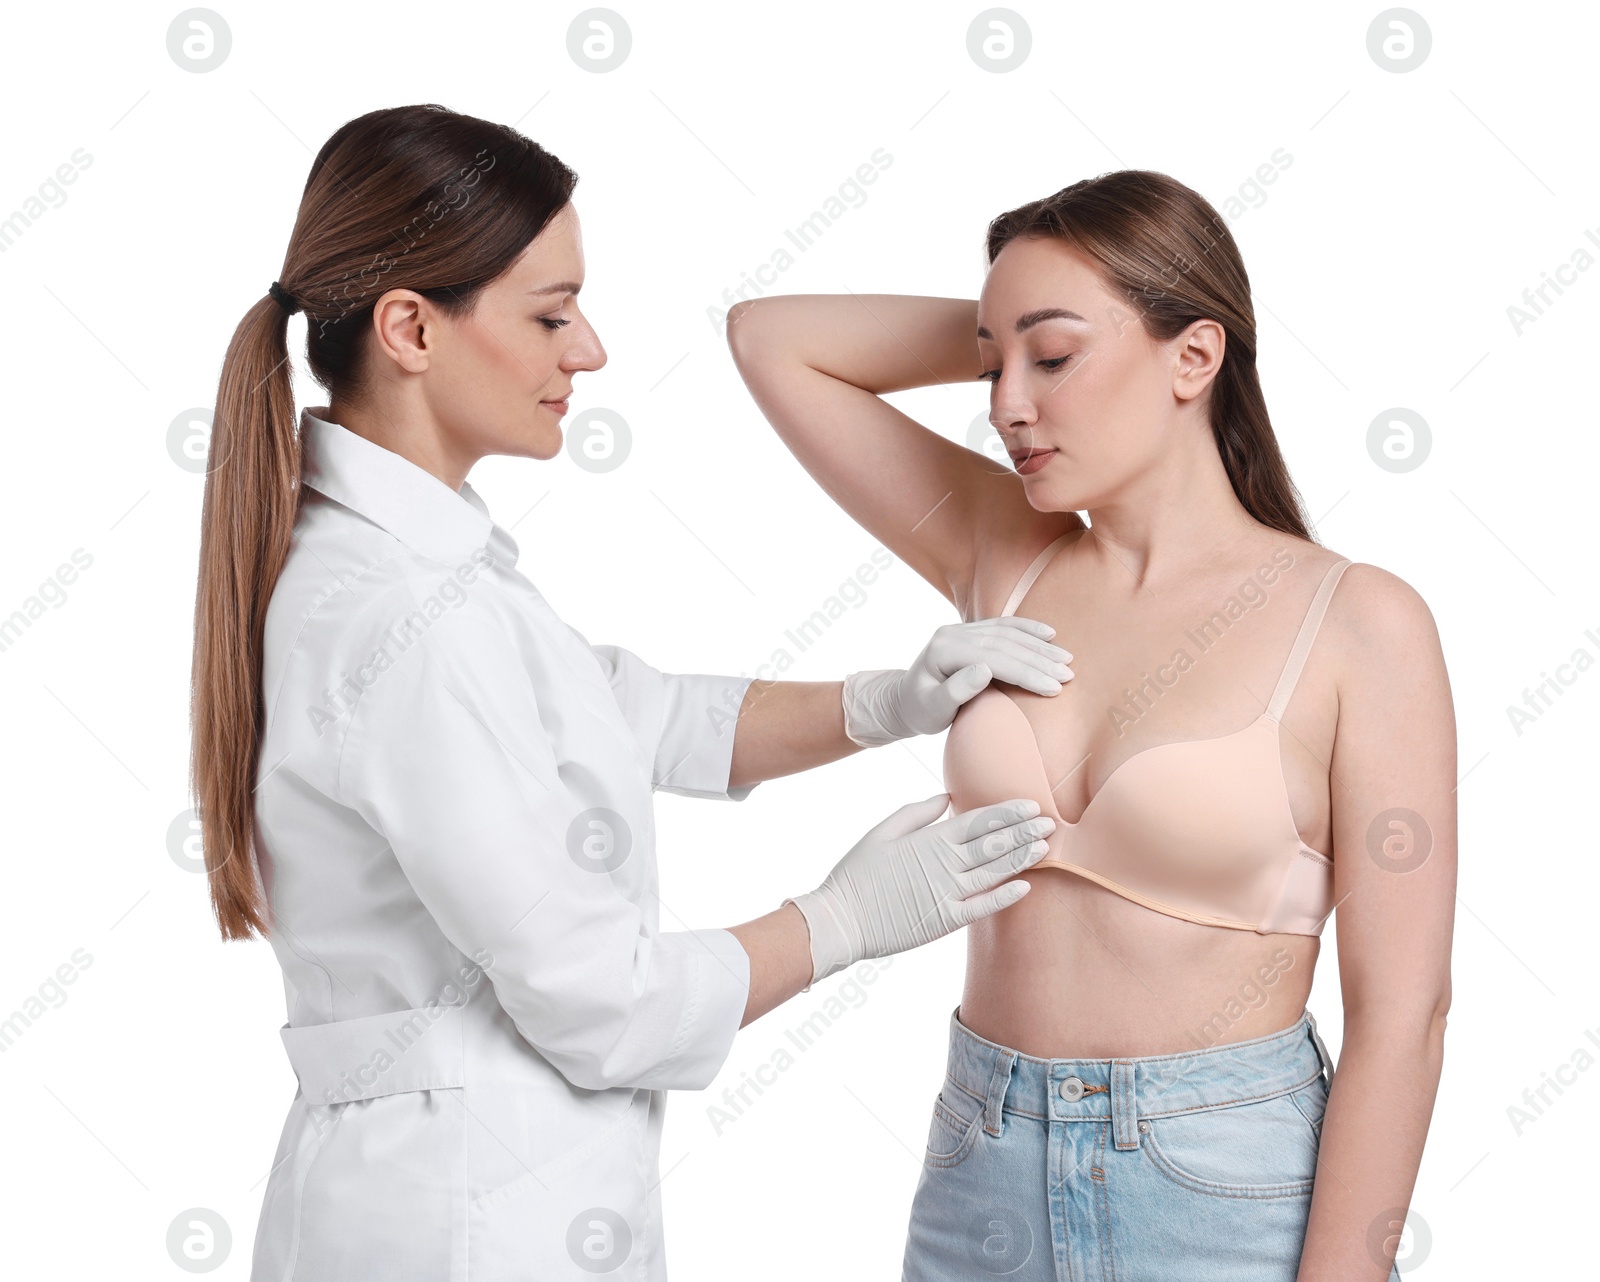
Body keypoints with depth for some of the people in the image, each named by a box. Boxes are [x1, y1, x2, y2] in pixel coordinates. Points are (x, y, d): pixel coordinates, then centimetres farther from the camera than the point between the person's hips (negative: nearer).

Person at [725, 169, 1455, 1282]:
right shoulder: (1006, 561, 3)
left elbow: (1399, 1013, -12)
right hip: (981, 1164, 5)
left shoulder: (1358, 625, -11)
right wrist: (1007, 328, 2)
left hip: (1228, 1188, -4)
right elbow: (770, 337, 8)